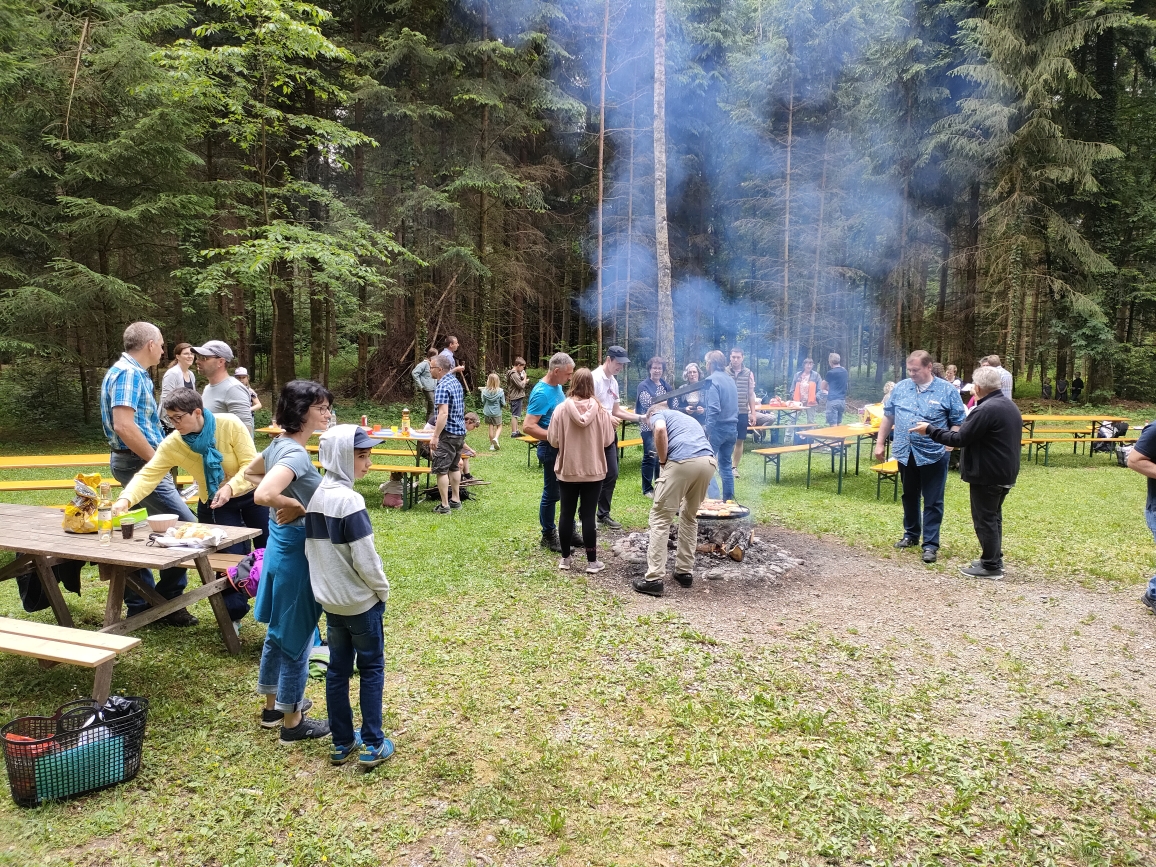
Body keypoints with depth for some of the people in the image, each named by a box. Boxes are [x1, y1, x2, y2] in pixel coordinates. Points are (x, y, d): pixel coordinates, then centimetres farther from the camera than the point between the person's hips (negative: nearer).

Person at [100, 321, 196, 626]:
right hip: (138, 462, -11)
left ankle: (140, 605, 23)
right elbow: (124, 426, -26)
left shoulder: (134, 372, 15)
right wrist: (157, 460, -18)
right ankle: (167, 602, 1)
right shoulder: (128, 373, -17)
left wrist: (155, 458, 21)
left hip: (139, 463, 11)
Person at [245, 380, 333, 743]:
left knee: (278, 631, 22)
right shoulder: (296, 454, -24)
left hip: (281, 547, 10)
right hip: (296, 552, -10)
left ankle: (273, 705, 39)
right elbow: (263, 494, -39)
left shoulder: (279, 444, 4)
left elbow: (250, 474, 23)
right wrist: (297, 506, -21)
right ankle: (292, 721, 20)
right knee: (297, 637, 5)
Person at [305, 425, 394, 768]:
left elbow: (311, 550, 8)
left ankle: (342, 743, 26)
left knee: (337, 668, 15)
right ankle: (372, 745, 14)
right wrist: (383, 589, -5)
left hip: (329, 600, 7)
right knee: (371, 667, 8)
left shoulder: (316, 496, 0)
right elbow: (365, 560, -21)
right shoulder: (349, 500, -23)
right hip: (361, 601, -7)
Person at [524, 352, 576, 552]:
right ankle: (548, 536, 17)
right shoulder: (542, 393, -20)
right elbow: (528, 426, -25)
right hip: (551, 449, -9)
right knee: (551, 493, 3)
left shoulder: (557, 387, 7)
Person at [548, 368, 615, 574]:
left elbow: (553, 441, -5)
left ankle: (565, 558, 20)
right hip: (593, 471, 0)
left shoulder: (562, 409, -10)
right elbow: (608, 439, 0)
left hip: (567, 470, 0)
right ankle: (592, 561, 10)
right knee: (588, 515, 5)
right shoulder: (600, 410, -9)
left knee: (567, 514, 11)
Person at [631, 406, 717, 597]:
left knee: (660, 518, 3)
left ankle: (654, 579, 0)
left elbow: (660, 429, -7)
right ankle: (685, 572, 26)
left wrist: (663, 461, 6)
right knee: (690, 517, 24)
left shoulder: (657, 415, 21)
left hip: (682, 461, -6)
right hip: (709, 461, 6)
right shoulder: (689, 419, 40)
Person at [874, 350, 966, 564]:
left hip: (934, 455, -4)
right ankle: (911, 534, 32)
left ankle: (931, 544, 8)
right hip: (905, 453, 4)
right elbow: (888, 416, 12)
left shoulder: (947, 390, -5)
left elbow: (958, 423, -3)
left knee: (933, 502, 2)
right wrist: (880, 443, 8)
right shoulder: (900, 388, 5)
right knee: (909, 496, 17)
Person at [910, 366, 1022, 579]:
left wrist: (930, 430, -11)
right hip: (1004, 471, 10)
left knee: (984, 519, -1)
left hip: (987, 474, -10)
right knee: (993, 517, 18)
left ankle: (990, 566, 4)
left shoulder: (985, 410, -21)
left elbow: (960, 438, -20)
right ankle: (994, 559, 26)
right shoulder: (1010, 406, 12)